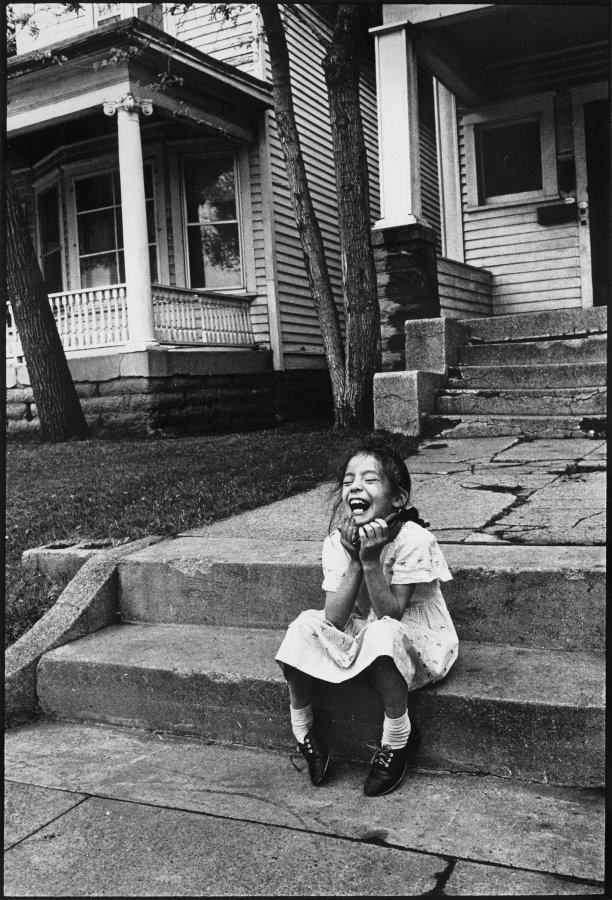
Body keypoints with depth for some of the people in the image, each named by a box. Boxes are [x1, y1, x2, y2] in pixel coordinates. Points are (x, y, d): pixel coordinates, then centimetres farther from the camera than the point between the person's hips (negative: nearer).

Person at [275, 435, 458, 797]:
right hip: (359, 639, 5)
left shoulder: (413, 540, -22)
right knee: (305, 625, -17)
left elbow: (391, 614, -24)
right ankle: (302, 730, 3)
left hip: (419, 644, -5)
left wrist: (372, 561, -35)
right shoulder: (337, 542, -9)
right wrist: (354, 560, -27)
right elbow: (334, 619, -17)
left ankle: (398, 738, -14)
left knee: (381, 633, -36)